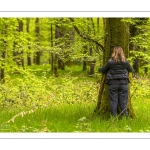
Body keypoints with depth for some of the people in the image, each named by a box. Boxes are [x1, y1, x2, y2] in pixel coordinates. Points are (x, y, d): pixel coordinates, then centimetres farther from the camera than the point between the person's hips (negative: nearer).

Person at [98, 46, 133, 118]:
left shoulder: (110, 62, -7)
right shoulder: (125, 62, 0)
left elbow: (103, 70, 7)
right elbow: (131, 70, 18)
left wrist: (99, 69, 31)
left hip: (113, 84, -1)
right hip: (123, 83, 1)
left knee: (113, 102, 3)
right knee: (123, 102, 5)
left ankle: (114, 117, 4)